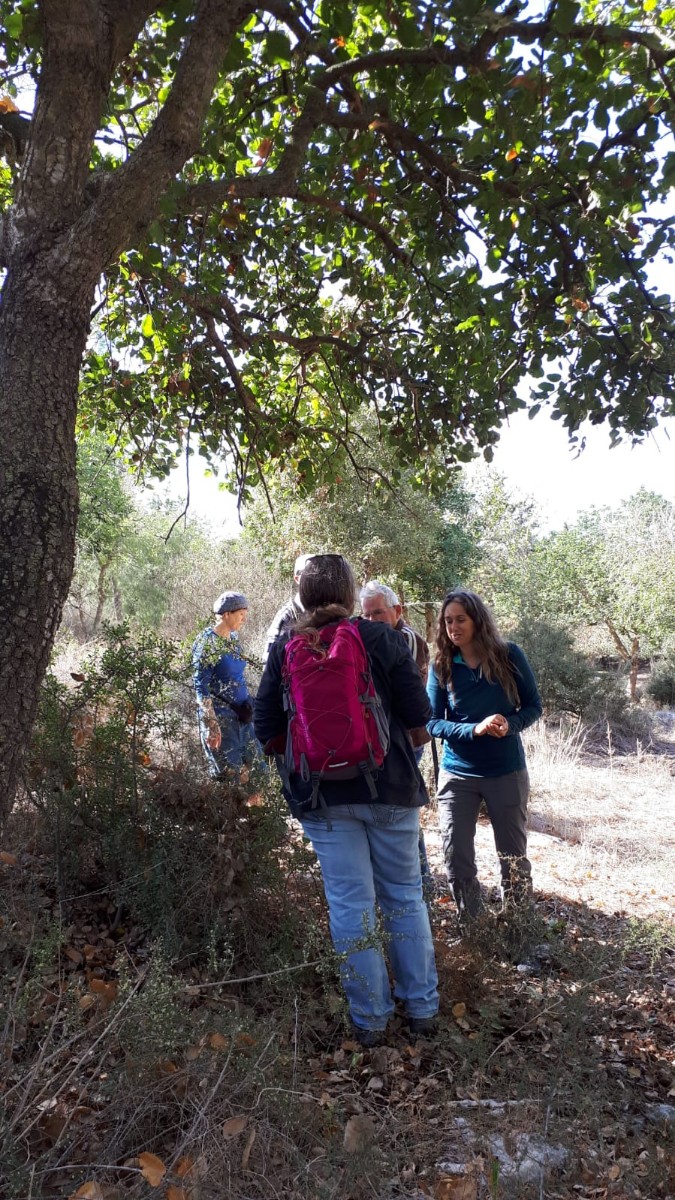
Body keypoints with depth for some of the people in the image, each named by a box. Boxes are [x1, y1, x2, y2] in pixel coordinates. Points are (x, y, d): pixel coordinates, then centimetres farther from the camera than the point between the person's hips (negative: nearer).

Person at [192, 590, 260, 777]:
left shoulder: (233, 638, 9)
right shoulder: (207, 642, -13)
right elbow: (200, 686, -16)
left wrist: (249, 709, 17)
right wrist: (212, 725, -20)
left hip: (242, 714, 8)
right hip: (220, 716, -7)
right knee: (227, 774, -3)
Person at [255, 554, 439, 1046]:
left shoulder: (284, 650, -4)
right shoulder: (382, 639, -8)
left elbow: (267, 728, -2)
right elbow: (418, 713, -7)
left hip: (322, 795, 1)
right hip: (390, 787, 0)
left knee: (351, 904, 10)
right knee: (405, 897, 16)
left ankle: (370, 1020, 21)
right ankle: (423, 1007, 27)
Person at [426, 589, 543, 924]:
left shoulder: (509, 655, -7)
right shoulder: (441, 666, -5)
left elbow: (533, 705, -1)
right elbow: (432, 722, -7)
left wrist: (510, 724, -22)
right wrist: (474, 729, -24)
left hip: (507, 771, 0)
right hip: (457, 774, 1)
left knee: (513, 854, 12)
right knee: (456, 854, 0)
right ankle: (469, 922, 22)